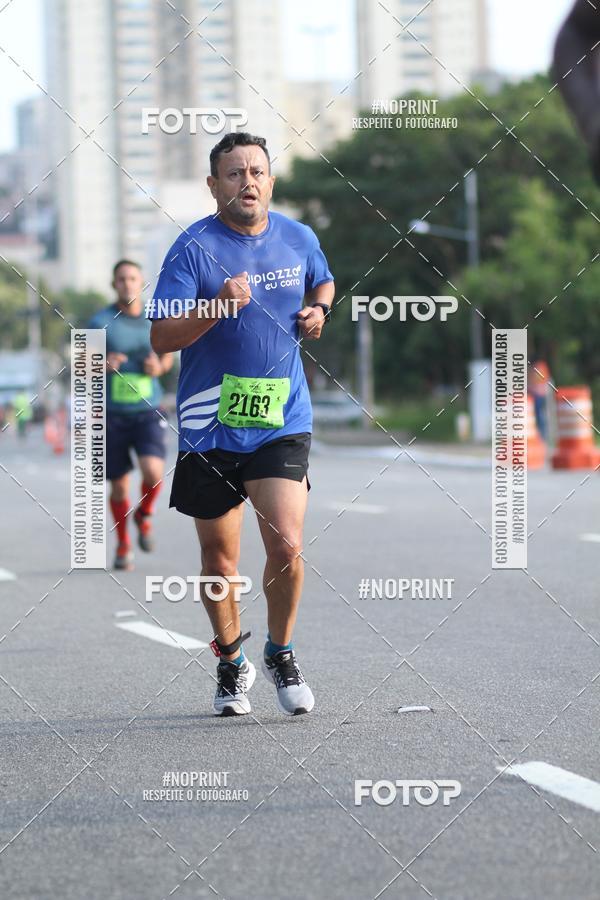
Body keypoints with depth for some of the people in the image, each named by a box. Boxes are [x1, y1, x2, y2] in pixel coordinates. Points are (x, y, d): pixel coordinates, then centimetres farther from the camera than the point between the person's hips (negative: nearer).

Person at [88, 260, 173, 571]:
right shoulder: (100, 322, -4)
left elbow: (167, 355, 18)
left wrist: (159, 367, -5)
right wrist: (102, 365, -22)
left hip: (148, 411, 1)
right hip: (113, 414, -1)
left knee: (153, 471, -20)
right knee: (119, 484, 4)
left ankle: (144, 515, 12)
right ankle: (123, 543, 26)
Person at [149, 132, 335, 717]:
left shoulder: (299, 239, 4)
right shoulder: (194, 248, -8)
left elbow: (323, 283, 28)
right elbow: (161, 338, -14)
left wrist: (318, 310, 6)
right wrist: (218, 306, -29)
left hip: (282, 421, 1)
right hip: (209, 426, -1)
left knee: (286, 545, -14)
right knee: (219, 558, 9)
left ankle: (280, 653, 11)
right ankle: (231, 663, 31)